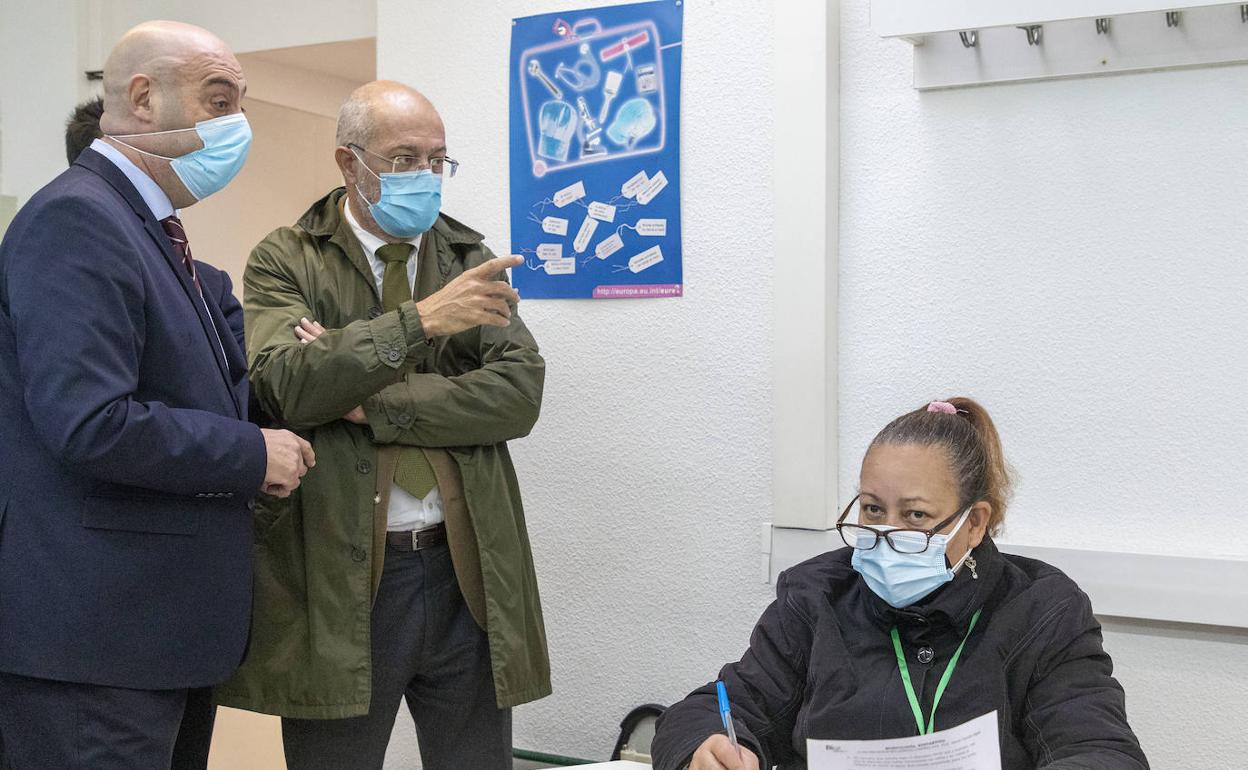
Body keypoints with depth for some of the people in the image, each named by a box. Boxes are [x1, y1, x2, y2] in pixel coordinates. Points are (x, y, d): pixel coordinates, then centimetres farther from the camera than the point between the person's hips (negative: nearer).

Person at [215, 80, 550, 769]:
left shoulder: (471, 260, 9)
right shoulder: (284, 262, 1)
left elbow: (521, 392, -5)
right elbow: (284, 385, -17)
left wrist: (370, 402, -12)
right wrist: (419, 319, -23)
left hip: (468, 573, 3)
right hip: (339, 578, -2)